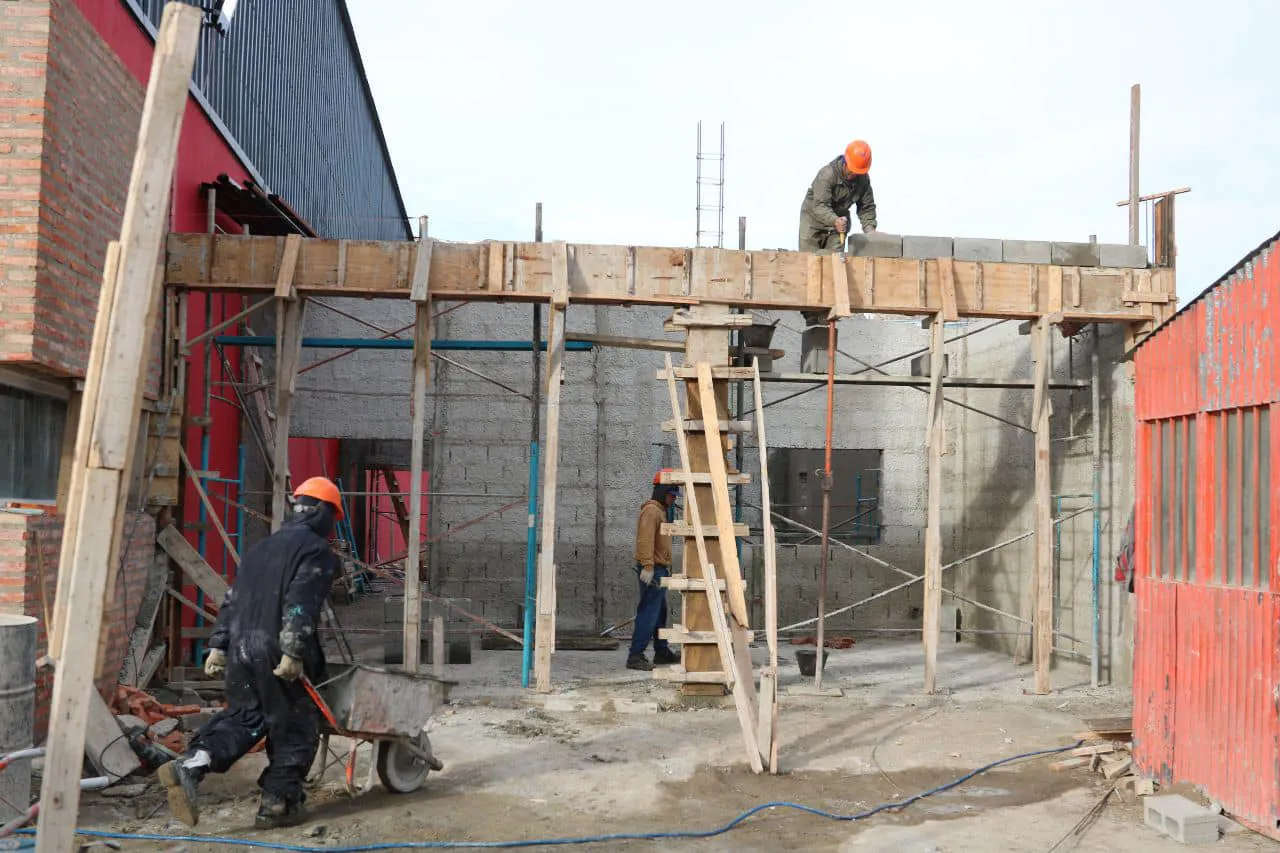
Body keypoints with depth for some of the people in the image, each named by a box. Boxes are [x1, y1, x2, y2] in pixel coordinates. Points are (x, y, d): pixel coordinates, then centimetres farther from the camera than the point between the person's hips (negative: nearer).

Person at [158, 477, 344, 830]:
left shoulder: (260, 548, 21)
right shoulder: (316, 550, -5)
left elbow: (233, 598, 19)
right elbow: (300, 605, -18)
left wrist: (218, 645, 19)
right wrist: (293, 652, -21)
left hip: (240, 648, 7)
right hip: (278, 654, -7)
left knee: (244, 716, 19)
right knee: (295, 728, 8)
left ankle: (191, 764, -3)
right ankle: (277, 804, 12)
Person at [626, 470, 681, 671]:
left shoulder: (661, 510, 20)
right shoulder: (651, 510, -13)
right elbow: (645, 540, -23)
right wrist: (647, 567, -29)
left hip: (660, 569, 11)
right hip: (652, 570, -11)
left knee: (660, 613, 18)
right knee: (648, 613, -13)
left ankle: (662, 651, 28)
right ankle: (635, 656, -14)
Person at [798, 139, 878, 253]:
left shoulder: (863, 179, -11)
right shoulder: (827, 174, -28)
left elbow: (866, 207, -1)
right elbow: (820, 205, -36)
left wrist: (869, 228, -18)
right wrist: (834, 221, -54)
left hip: (840, 219, 4)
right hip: (814, 218, -4)